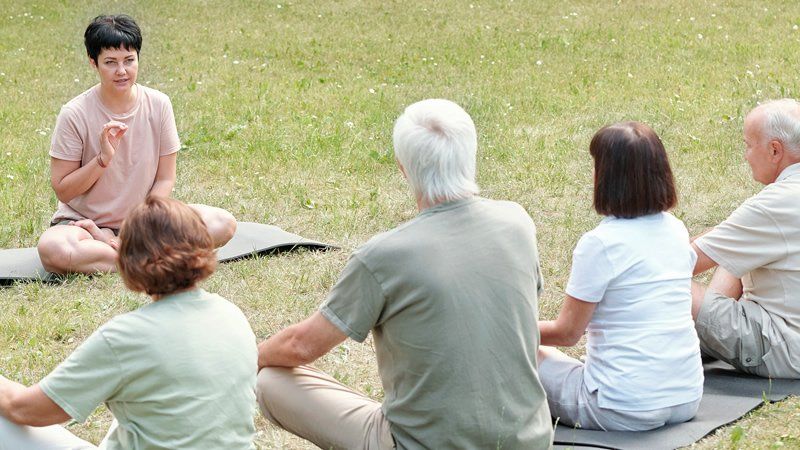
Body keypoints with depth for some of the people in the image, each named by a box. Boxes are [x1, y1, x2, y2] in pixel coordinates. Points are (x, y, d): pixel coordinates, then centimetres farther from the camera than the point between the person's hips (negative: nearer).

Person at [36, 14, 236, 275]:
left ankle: (102, 242, -16)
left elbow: (165, 179, -1)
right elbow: (62, 191, -9)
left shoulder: (158, 105, -5)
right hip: (83, 220, -3)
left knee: (223, 224, -20)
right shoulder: (75, 114, -12)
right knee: (52, 249, -37)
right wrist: (103, 159, -24)